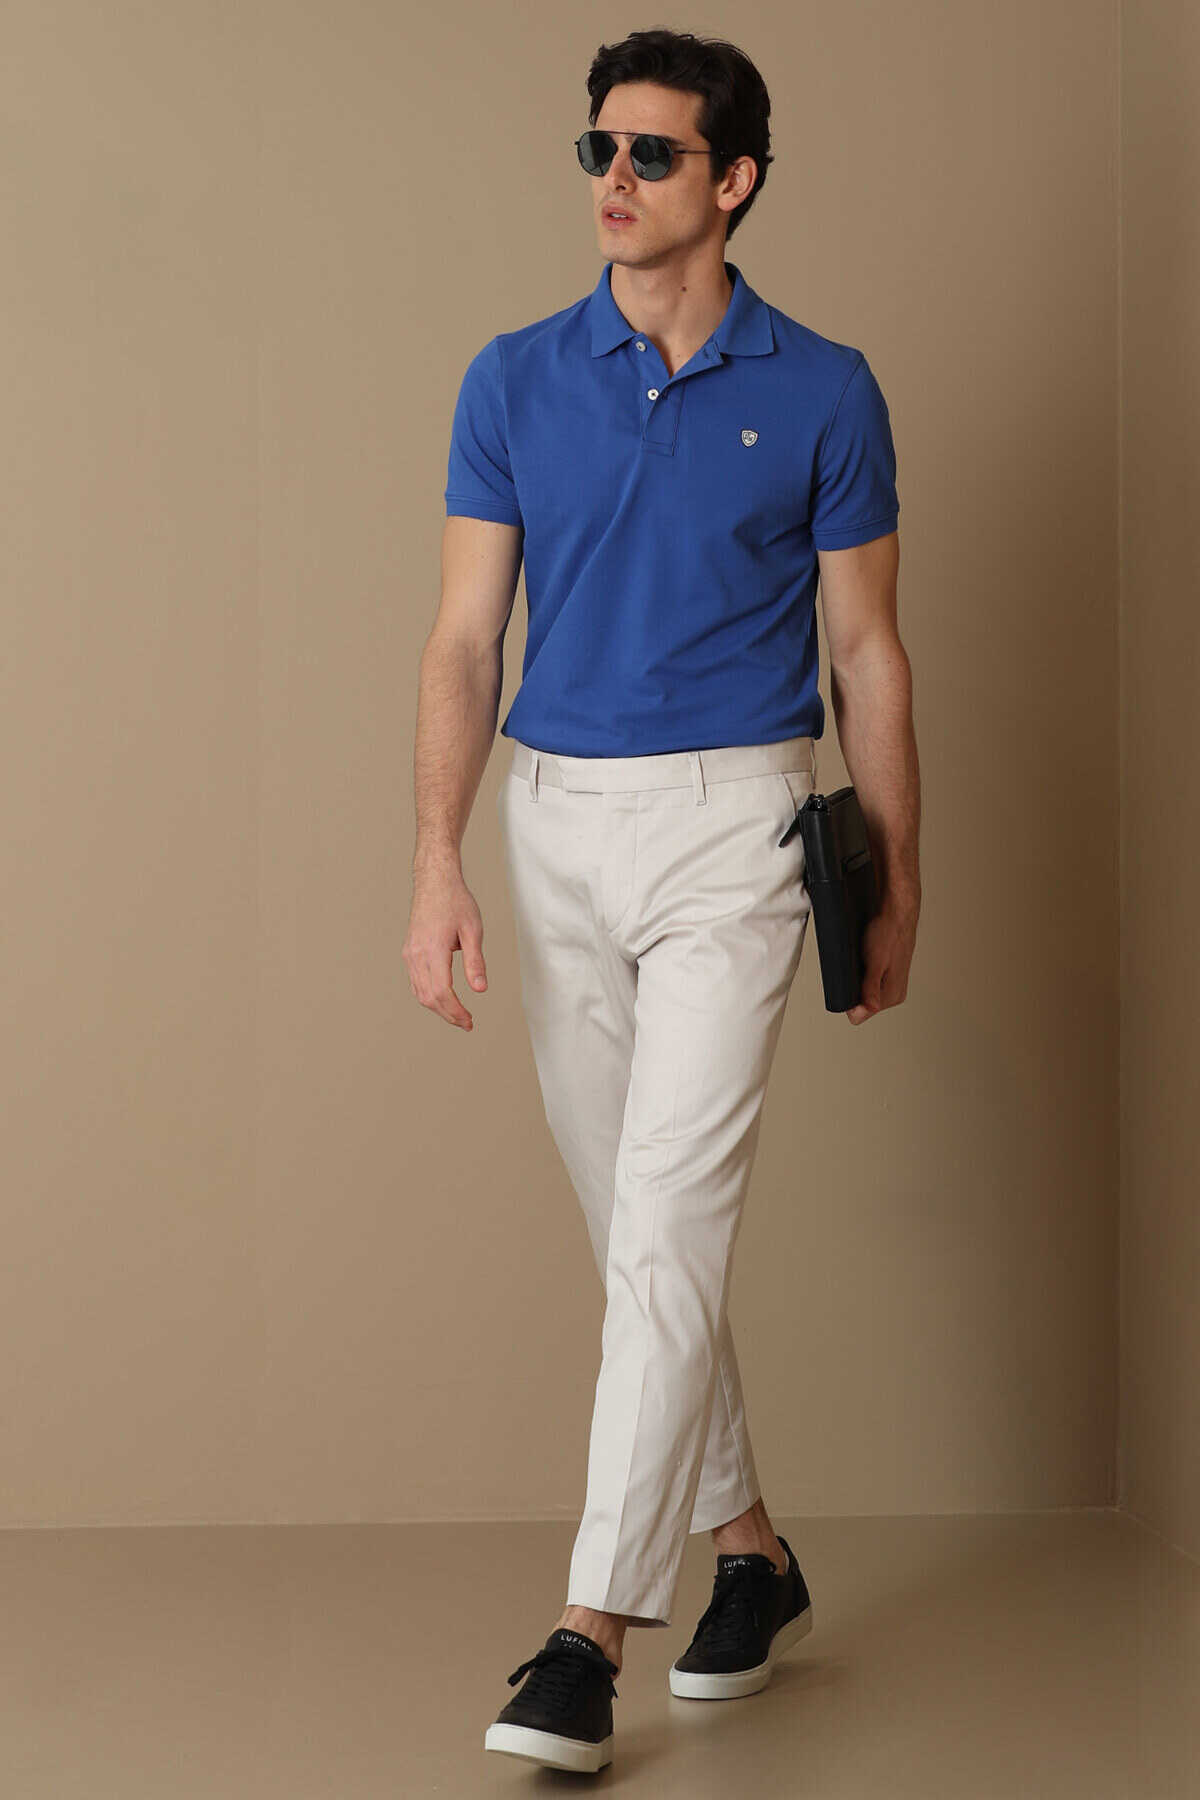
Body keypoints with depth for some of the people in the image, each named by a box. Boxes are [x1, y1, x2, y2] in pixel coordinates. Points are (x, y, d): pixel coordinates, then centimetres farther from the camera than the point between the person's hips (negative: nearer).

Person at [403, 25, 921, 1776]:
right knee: (631, 1226, 12)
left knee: (669, 1222, -13)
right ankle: (750, 1552, 28)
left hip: (733, 829, -4)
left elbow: (869, 650, 5)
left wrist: (898, 885, 6)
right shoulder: (514, 381, 4)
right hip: (556, 825, 4)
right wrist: (440, 862, -10)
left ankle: (591, 1633, -12)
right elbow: (465, 640, 1)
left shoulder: (821, 390, -1)